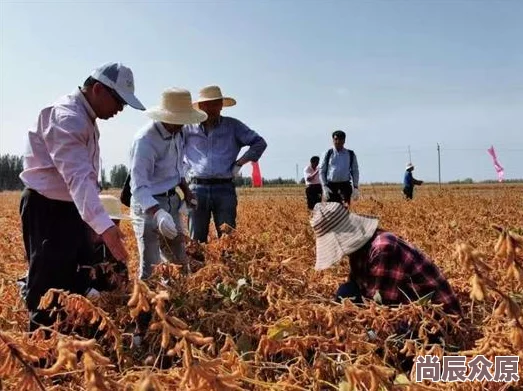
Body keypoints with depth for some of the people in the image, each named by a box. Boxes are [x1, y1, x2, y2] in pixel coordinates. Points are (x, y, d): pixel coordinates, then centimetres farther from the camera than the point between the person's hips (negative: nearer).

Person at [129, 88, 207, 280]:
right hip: (149, 204, -8)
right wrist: (158, 214, -43)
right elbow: (139, 187, -29)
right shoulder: (145, 140, -24)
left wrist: (186, 190, 10)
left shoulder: (177, 133, 1)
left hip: (172, 201, 8)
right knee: (151, 266, -5)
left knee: (178, 261, 15)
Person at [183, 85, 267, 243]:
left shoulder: (233, 125, 6)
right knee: (196, 240, 6)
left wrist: (239, 163, -1)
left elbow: (260, 143, 7)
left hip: (224, 189, -1)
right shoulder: (188, 128, 7)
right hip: (197, 188, 1)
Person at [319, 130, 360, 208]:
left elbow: (355, 172, 11)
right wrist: (324, 187, -6)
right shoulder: (328, 154, 6)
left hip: (345, 185, 0)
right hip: (331, 185, 0)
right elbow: (321, 171, 5)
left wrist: (355, 187, 0)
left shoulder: (351, 154, 7)